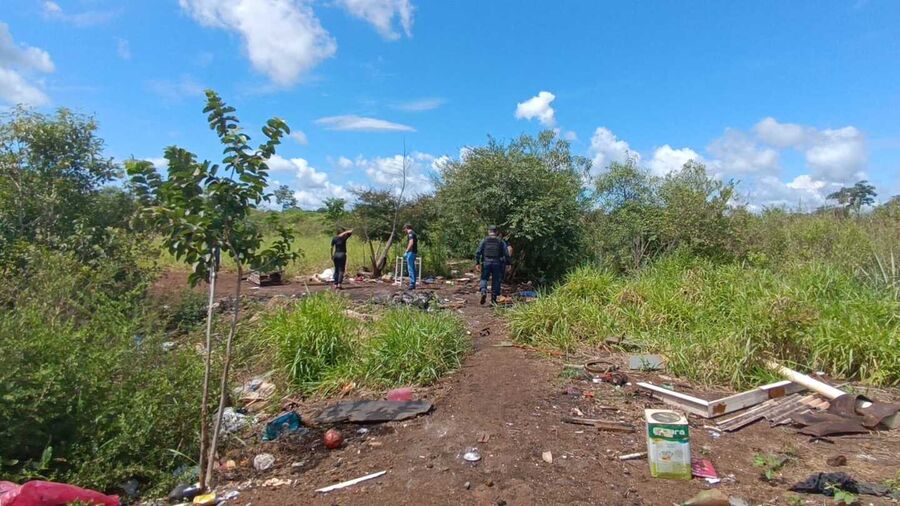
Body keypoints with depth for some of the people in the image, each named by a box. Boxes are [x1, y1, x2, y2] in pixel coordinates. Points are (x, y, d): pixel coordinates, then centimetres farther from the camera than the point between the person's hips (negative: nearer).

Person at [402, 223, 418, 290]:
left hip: (411, 252, -10)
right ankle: (413, 284, 15)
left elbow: (411, 243, -22)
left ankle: (412, 284, -11)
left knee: (410, 269, -9)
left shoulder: (410, 233, -10)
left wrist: (406, 252, -20)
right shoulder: (414, 233, 20)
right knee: (413, 269, 12)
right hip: (414, 253, 10)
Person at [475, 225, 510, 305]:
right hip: (497, 263, 0)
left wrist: (477, 263, 1)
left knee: (484, 278, 12)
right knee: (496, 281, 9)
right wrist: (507, 263, 6)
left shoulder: (484, 240, 2)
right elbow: (506, 254, 0)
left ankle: (483, 292, -14)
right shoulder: (501, 241, 4)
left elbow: (478, 252, -3)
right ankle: (493, 299, 11)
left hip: (486, 263, 0)